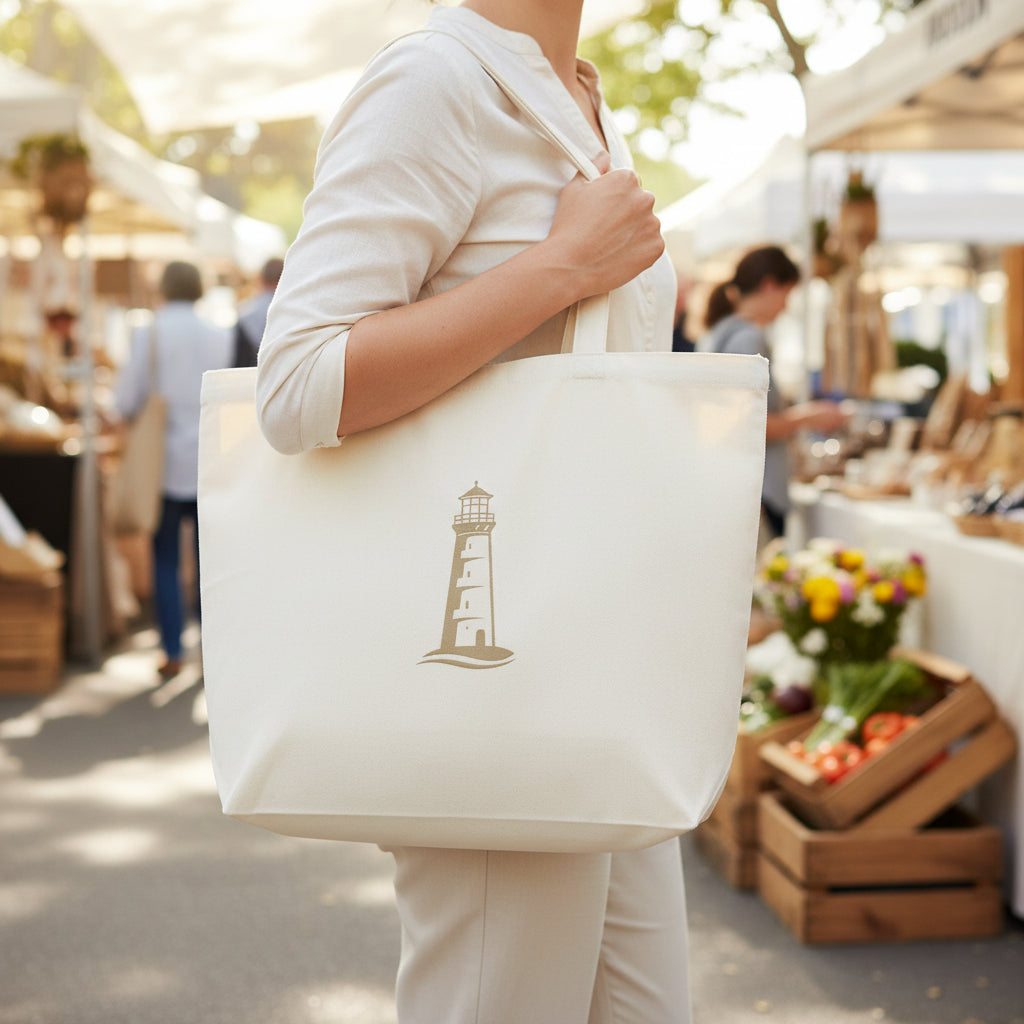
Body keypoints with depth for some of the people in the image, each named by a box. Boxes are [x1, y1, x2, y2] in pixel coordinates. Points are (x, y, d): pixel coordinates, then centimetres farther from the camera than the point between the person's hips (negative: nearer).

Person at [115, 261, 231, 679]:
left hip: (166, 461, -2)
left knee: (165, 561, 6)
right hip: (213, 464, 2)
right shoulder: (220, 336, 1)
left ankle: (172, 653, 5)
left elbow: (127, 401, -7)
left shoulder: (149, 334, -6)